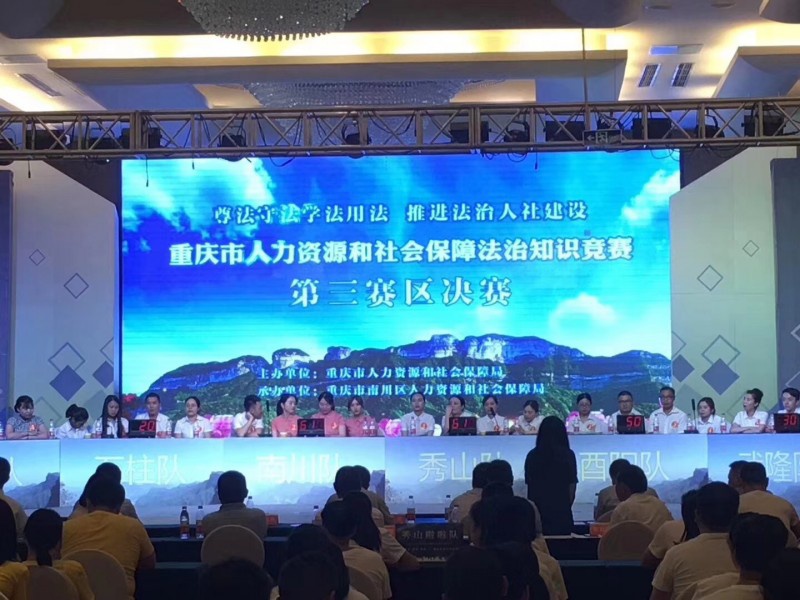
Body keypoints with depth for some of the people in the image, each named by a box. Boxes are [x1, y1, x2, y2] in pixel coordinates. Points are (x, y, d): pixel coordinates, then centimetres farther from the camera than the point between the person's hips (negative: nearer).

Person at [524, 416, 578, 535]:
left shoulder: (532, 455, 2)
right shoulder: (567, 455, -5)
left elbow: (528, 485, 5)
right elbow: (572, 487, -2)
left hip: (537, 511, 2)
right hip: (561, 511, -2)